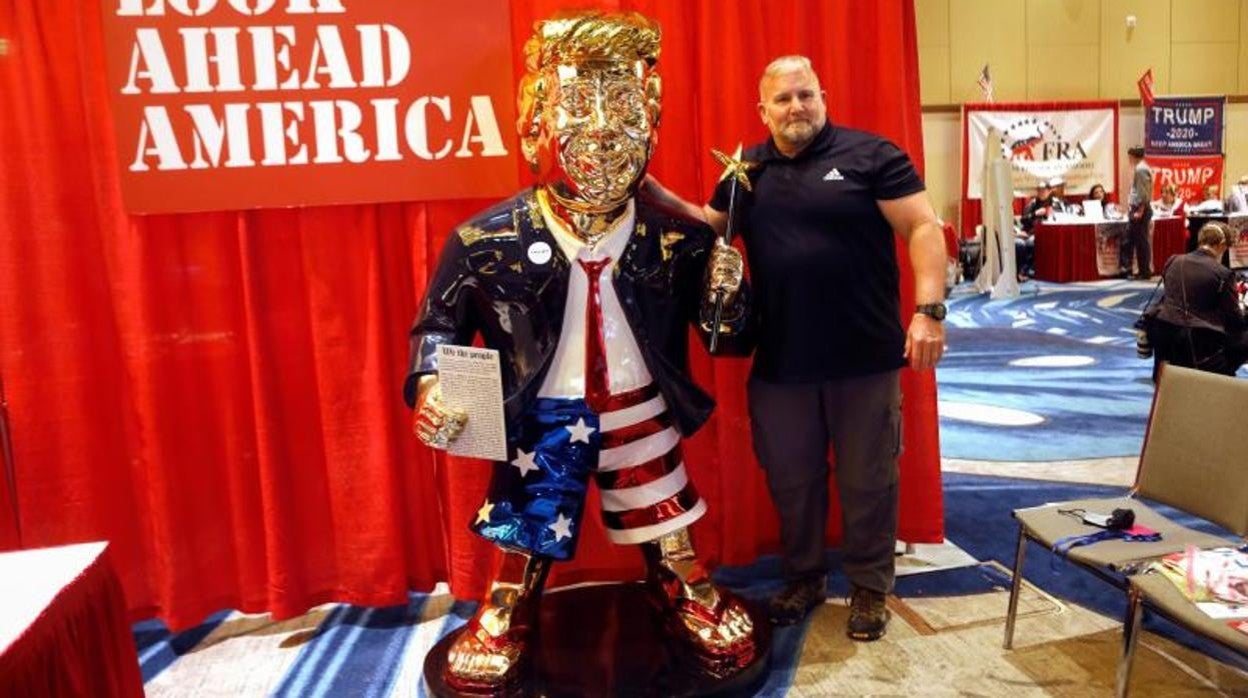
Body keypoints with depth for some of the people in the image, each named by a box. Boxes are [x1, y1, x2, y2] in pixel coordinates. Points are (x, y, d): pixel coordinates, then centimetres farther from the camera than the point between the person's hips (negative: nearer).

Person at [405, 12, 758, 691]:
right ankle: (502, 622, 42)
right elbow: (440, 323, -2)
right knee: (523, 530, 15)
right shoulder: (489, 241, -15)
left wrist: (725, 294, -24)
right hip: (542, 417, -1)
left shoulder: (675, 238, -10)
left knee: (667, 528, 20)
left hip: (641, 410, 2)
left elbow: (721, 330, -2)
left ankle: (691, 601, 48)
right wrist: (430, 385, -20)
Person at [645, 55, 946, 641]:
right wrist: (655, 194, 0)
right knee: (790, 477, 16)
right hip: (779, 360, 4)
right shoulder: (745, 170, 9)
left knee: (867, 478, 11)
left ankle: (869, 587, 30)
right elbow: (709, 227, 17)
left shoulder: (870, 154, -4)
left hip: (864, 355, -3)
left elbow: (923, 228, -8)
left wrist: (929, 310, -19)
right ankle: (803, 577, 37)